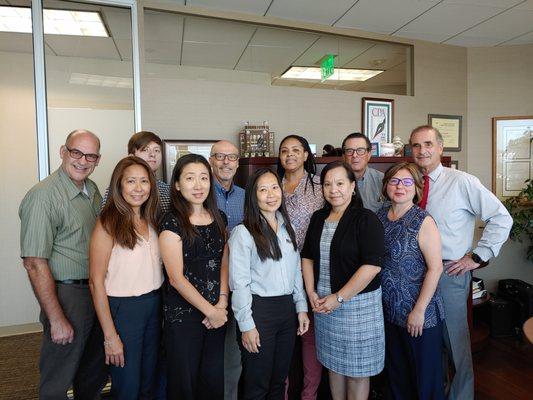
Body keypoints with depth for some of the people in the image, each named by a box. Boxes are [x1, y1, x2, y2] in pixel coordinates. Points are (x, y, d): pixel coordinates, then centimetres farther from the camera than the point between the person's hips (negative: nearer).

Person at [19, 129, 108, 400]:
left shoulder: (92, 190, 6)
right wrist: (57, 319, -19)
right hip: (67, 294, -7)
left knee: (96, 372, 23)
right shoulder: (43, 197, -18)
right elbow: (34, 263, -19)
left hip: (97, 290, 8)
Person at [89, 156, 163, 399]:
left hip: (154, 304, 6)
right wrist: (110, 335, -15)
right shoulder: (108, 224, -15)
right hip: (122, 308, -6)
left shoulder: (151, 220, 5)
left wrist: (159, 304, 3)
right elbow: (96, 281, -15)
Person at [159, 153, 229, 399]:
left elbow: (224, 264, 8)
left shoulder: (218, 218, 7)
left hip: (217, 313, 5)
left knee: (214, 380, 15)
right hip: (183, 313, -5)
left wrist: (222, 304, -5)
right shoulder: (172, 223, -11)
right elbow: (176, 278, -14)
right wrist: (210, 311, -11)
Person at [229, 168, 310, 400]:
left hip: (287, 309, 6)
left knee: (279, 380, 19)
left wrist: (301, 307, 9)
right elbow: (239, 283, -13)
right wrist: (246, 325, -13)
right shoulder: (243, 232, -11)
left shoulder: (287, 228, 9)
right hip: (259, 309, -5)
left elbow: (296, 272, 13)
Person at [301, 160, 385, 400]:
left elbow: (372, 266, -18)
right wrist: (311, 293, 0)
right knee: (333, 364, 19)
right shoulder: (318, 218, 7)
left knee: (356, 370, 9)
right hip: (323, 303, 5)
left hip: (357, 304, -5)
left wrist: (339, 298, -17)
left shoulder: (366, 219, -12)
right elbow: (307, 257, 12)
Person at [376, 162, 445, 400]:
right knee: (396, 370, 21)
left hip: (418, 312, -5)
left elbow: (435, 268, -15)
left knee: (424, 371, 11)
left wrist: (419, 310, -16)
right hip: (389, 309, 5)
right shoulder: (379, 217, 3)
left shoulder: (423, 221, -13)